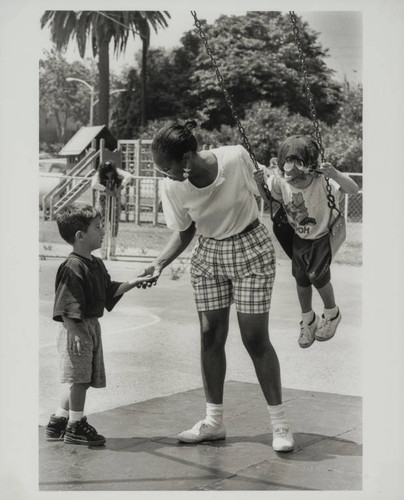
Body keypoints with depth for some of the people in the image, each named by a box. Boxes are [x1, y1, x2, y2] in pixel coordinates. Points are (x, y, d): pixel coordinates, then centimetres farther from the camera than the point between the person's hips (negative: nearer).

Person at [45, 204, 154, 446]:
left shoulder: (96, 265, 13)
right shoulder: (73, 268, -18)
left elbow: (110, 289, 22)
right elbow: (66, 308, -21)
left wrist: (133, 283, 13)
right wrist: (75, 333, -24)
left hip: (92, 326, 10)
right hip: (77, 329, -10)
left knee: (83, 379, 13)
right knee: (80, 377, -6)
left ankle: (58, 421, 22)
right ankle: (76, 425, 4)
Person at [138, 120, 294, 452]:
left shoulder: (235, 157, -25)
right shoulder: (173, 188, -16)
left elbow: (254, 194, -4)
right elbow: (184, 233, -2)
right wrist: (160, 264, -16)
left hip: (250, 250, -3)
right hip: (208, 254, 3)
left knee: (255, 338, -4)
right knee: (210, 336, 3)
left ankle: (279, 422, 8)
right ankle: (213, 421, 15)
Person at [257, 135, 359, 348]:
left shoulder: (322, 182, -33)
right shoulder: (280, 182, -23)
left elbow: (353, 190, -38)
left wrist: (335, 174, -55)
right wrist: (258, 182, -27)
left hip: (323, 236, -4)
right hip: (299, 237, 4)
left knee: (317, 276, -10)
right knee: (301, 278, 8)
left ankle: (332, 314, 21)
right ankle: (307, 320, 34)